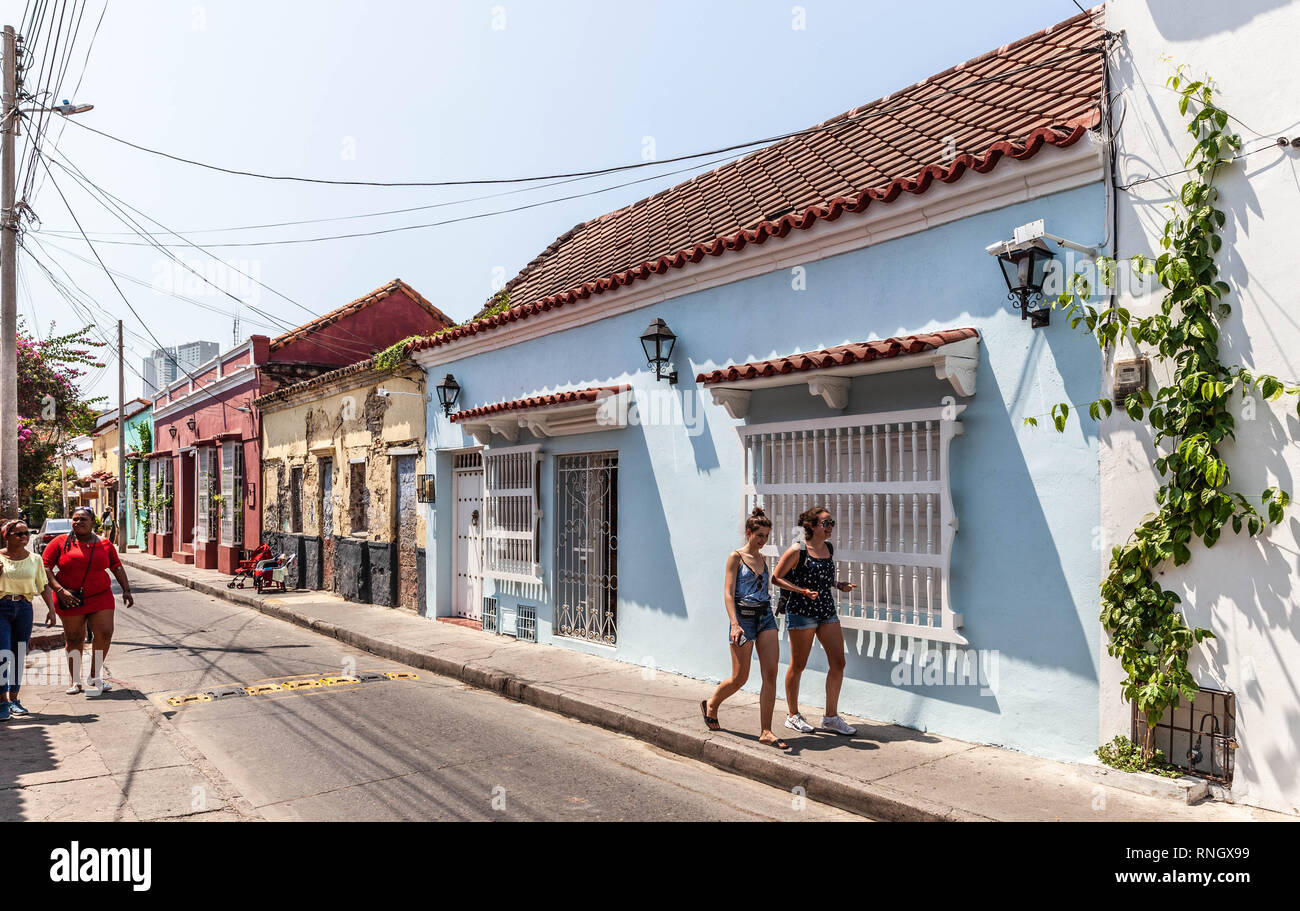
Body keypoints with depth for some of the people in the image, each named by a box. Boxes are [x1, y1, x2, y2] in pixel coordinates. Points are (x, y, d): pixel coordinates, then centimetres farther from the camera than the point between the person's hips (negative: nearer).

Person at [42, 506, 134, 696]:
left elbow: (116, 566, 13)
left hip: (100, 597, 2)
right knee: (74, 639, 4)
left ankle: (95, 677, 11)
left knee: (105, 634, -7)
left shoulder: (104, 544, 6)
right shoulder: (61, 543, -1)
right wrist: (60, 590, -16)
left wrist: (126, 590, 5)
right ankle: (75, 681, 19)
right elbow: (45, 567, -5)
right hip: (70, 600, -2)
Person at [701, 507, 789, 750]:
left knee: (770, 673, -5)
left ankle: (766, 732, 0)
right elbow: (728, 593, -11)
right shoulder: (735, 557, -5)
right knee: (740, 677, 2)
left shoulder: (762, 559, 12)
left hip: (766, 617, 5)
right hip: (744, 618, -5)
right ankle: (711, 705, 30)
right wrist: (735, 624, -21)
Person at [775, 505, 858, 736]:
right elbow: (776, 578, -10)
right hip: (801, 611, -7)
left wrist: (840, 585, 7)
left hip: (827, 611, 7)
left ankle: (831, 717, 15)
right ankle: (793, 716, 20)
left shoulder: (829, 548, 9)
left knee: (838, 663, 3)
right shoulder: (798, 551, -11)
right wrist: (803, 591, -18)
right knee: (798, 665, 4)